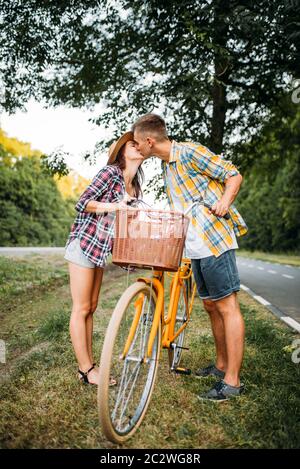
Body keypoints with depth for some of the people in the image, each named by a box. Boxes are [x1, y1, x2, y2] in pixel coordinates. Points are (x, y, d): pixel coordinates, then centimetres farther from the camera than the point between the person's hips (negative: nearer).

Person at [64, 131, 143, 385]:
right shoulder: (111, 171, -11)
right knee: (81, 309, -1)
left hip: (101, 250, 8)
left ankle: (89, 364, 20)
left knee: (91, 308, 12)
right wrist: (113, 206, -27)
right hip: (84, 245, -8)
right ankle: (86, 370, 7)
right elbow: (82, 203, -15)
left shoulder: (134, 186, 12)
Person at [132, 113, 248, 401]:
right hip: (195, 246, 9)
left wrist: (225, 201, -22)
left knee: (227, 306, -4)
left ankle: (232, 381, 2)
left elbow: (233, 175, -7)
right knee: (210, 305, 14)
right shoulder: (166, 166, 18)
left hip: (214, 238, -9)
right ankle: (221, 365, 28)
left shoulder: (190, 152, -9)